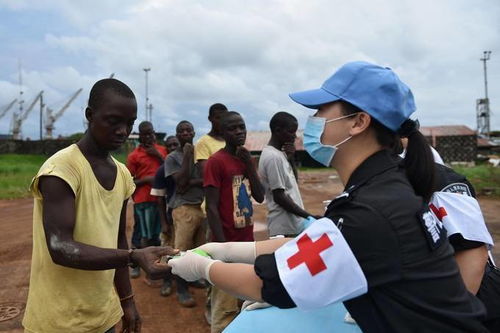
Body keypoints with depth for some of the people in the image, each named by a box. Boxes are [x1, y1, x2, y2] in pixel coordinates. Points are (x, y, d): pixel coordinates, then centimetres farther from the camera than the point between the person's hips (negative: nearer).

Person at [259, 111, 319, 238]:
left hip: (291, 223, 10)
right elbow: (279, 197, -20)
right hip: (285, 227, -10)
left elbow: (293, 180, 18)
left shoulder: (279, 154, 11)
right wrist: (309, 216, -17)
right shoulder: (273, 157, -18)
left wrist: (290, 157, 2)